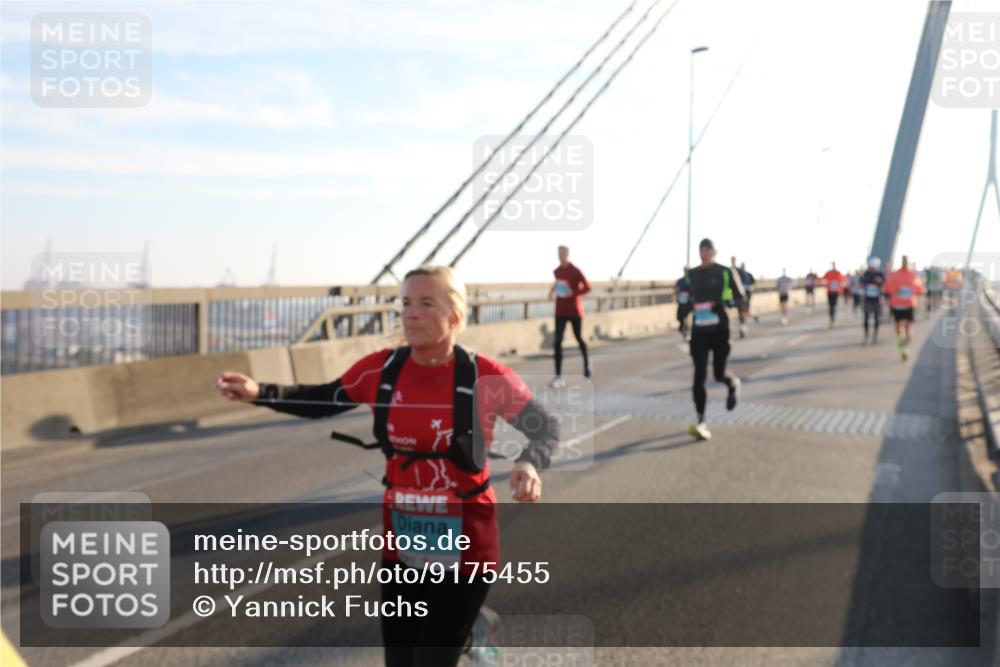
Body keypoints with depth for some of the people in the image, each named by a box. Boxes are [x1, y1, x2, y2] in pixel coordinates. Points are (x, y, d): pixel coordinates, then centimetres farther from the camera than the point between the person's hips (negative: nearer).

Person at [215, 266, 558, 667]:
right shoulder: (381, 369, -6)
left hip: (464, 542, -4)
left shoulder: (487, 378, -17)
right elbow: (323, 401, 8)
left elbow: (546, 427, -6)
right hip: (402, 540, 4)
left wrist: (529, 464, -27)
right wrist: (258, 392, -5)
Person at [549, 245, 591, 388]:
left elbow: (587, 287, -12)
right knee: (557, 341, -9)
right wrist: (553, 289, 3)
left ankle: (587, 362, 45)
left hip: (575, 311, -3)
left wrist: (573, 293, -25)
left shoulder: (576, 271, -11)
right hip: (560, 312, 4)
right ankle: (558, 376, -9)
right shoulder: (556, 271, 6)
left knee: (579, 338, 13)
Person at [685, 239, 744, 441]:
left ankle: (733, 383, 44)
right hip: (699, 329, 2)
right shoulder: (692, 274, 9)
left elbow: (739, 296, 0)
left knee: (719, 374, 6)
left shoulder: (725, 272, -2)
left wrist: (721, 302, -12)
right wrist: (692, 306, 8)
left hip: (719, 328, -2)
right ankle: (701, 422, -5)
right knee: (699, 376, -8)